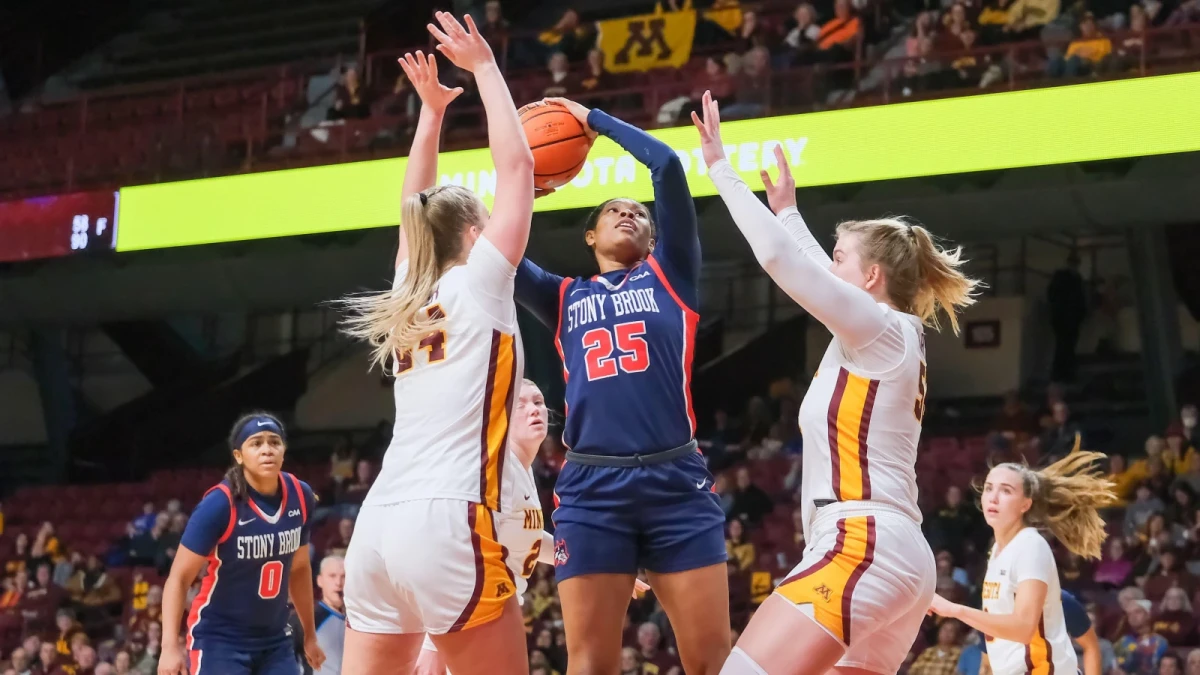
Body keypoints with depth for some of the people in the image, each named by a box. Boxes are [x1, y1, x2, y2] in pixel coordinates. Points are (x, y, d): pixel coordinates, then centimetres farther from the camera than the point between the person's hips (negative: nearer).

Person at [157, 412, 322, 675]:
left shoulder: (300, 496, -3)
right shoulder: (219, 504, -19)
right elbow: (179, 578, -16)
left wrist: (309, 634, 19)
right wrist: (170, 646, -25)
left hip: (275, 641, 6)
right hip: (220, 640, -6)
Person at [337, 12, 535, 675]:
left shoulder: (408, 296, 18)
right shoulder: (477, 285, 3)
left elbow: (415, 212, 35)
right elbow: (516, 165, 6)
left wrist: (432, 110, 36)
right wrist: (485, 68, 15)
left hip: (378, 523, 7)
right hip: (448, 522, -7)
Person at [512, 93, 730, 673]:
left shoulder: (668, 277, 16)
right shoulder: (565, 299, 21)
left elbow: (668, 167, 7)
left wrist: (597, 120, 16)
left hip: (677, 482, -1)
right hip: (591, 489, 1)